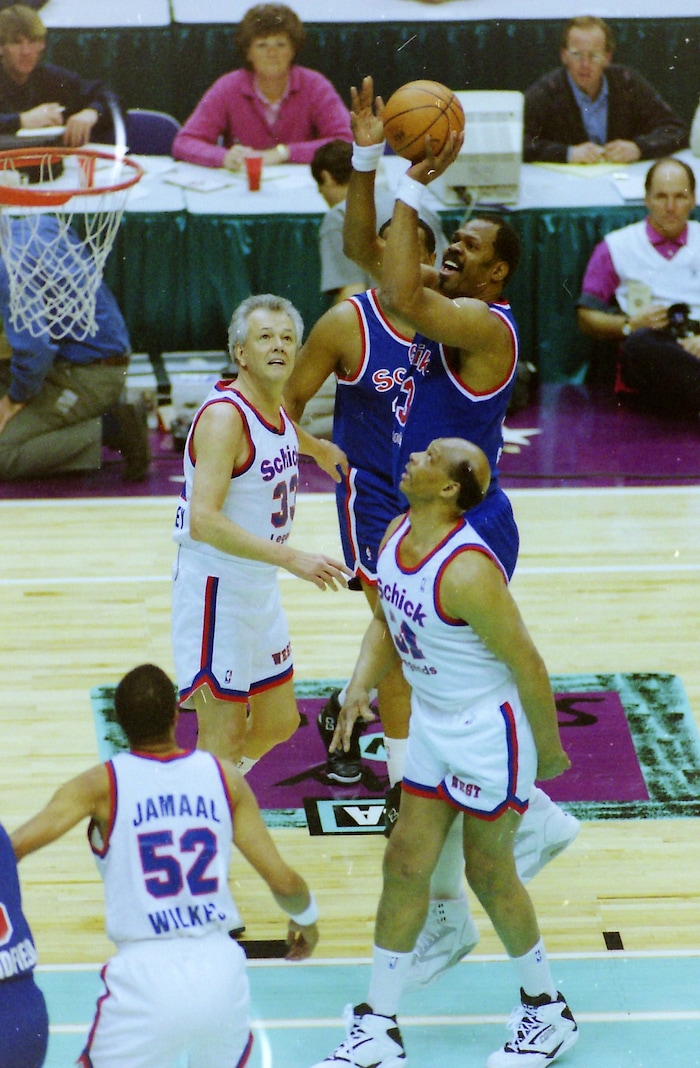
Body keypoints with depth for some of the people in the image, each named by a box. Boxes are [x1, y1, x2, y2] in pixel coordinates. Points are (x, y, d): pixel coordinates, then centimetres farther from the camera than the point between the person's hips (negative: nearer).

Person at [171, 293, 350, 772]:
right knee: (225, 738, -6)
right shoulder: (224, 416, -21)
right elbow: (203, 521, -31)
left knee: (279, 722, 18)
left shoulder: (276, 411, 7)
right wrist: (292, 558, -33)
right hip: (217, 592, -9)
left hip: (260, 589, 9)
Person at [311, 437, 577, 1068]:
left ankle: (548, 1014, 27)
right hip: (432, 723, 8)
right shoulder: (397, 535, -2)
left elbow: (526, 662, -22)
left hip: (490, 729, -8)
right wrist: (362, 683, 0)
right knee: (405, 864, 9)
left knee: (489, 872, 5)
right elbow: (387, 620, 15)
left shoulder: (466, 570, -29)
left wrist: (549, 750, -13)